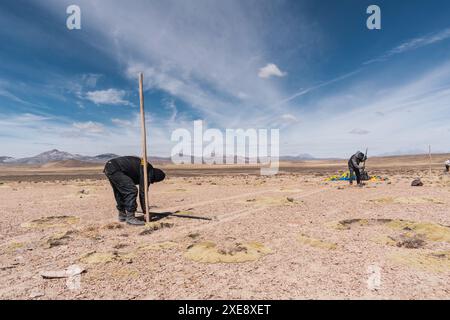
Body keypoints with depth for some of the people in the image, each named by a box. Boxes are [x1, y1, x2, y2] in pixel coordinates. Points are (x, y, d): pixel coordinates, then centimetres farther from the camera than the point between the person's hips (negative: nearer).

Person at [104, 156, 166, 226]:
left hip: (108, 167, 11)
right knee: (131, 190, -11)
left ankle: (122, 215, 33)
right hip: (114, 169, -11)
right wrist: (145, 212, -1)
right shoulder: (147, 172, -9)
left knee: (120, 192, 22)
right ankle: (130, 218, -5)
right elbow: (142, 192, -9)